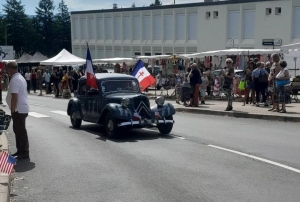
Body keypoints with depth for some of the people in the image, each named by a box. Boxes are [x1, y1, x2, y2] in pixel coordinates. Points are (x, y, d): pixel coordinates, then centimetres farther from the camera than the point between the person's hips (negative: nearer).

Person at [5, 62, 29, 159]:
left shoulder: (14, 80, -19)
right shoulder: (20, 77, 14)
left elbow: (14, 97, -26)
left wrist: (12, 110, -19)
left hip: (19, 110, -10)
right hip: (22, 108, 10)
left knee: (20, 131, -4)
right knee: (19, 130, 16)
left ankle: (24, 152, 2)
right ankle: (20, 151, 23)